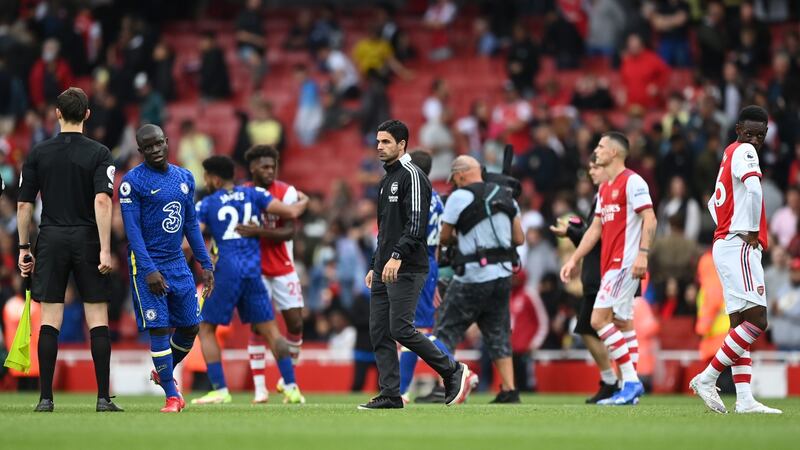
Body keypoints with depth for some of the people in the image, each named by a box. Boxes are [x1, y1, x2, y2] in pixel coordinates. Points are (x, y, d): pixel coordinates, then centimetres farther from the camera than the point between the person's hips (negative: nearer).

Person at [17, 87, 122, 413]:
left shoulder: (38, 153, 5)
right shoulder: (98, 153, -2)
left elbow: (24, 205, 4)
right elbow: (102, 202, -14)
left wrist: (24, 248, 12)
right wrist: (105, 250, -14)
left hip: (51, 240, 2)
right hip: (87, 239, -2)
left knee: (50, 320, 2)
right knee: (98, 319, 2)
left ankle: (46, 398, -1)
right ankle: (103, 397, 0)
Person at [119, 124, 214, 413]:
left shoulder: (185, 178, 10)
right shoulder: (133, 181, -9)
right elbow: (132, 229, -13)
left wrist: (205, 264, 12)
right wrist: (149, 270, -21)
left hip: (177, 262, 6)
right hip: (147, 263, -6)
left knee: (190, 327, 7)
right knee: (159, 328, -8)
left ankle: (163, 374, 32)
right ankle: (171, 396, -2)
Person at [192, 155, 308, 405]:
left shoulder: (206, 205, 2)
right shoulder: (254, 194, 8)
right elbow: (291, 213, 3)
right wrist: (303, 202, 25)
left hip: (226, 272, -3)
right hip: (253, 271, 3)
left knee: (206, 329, 10)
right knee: (270, 330, 9)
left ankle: (220, 390, 0)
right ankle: (291, 388, 1)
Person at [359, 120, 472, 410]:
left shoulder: (411, 176, -9)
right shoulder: (387, 179, 20)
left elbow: (415, 223, -19)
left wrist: (397, 256, -28)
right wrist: (375, 266, 23)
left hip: (406, 271, -10)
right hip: (384, 271, 10)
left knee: (401, 329, -13)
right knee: (379, 332, 3)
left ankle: (452, 372, 0)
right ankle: (390, 395, 4)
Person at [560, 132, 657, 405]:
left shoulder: (632, 182, -9)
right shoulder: (604, 189, 19)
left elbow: (649, 220, -16)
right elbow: (595, 229, 22)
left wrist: (642, 253, -26)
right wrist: (574, 260, 18)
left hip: (625, 264, -10)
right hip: (610, 264, 10)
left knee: (599, 319, -15)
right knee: (622, 323, 8)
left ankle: (631, 381, -14)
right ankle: (630, 385, 9)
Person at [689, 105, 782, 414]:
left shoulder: (729, 155, 21)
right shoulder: (744, 151, -7)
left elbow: (715, 204, 32)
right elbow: (753, 188, -26)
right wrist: (752, 231, -16)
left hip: (726, 246, 10)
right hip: (740, 247, -10)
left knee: (740, 325, 5)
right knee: (756, 319, -14)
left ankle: (744, 400, 2)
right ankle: (707, 378, -13)